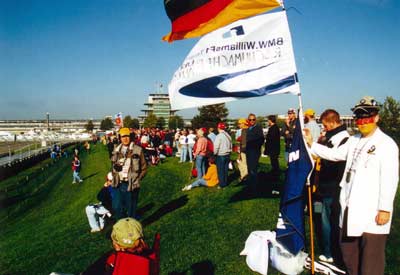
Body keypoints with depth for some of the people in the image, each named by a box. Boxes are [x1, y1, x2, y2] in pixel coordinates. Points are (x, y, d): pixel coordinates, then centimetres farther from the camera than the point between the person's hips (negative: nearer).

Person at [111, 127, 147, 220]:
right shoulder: (117, 150, 8)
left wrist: (137, 179, -6)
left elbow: (144, 167, -1)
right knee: (116, 207, 10)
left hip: (131, 185, -4)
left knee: (131, 209, 6)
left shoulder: (137, 150, -6)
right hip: (118, 184, 4)